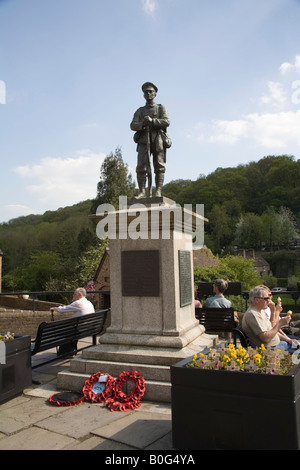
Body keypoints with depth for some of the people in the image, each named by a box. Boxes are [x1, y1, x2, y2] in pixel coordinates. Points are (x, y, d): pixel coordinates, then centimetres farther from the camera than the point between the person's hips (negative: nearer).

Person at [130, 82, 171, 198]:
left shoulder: (161, 108, 18)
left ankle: (158, 192, -12)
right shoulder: (140, 111, 24)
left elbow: (166, 122, 0)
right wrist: (142, 123, -12)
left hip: (158, 140, -1)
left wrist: (152, 120, -13)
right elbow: (133, 125, 9)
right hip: (144, 141, 1)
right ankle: (142, 192, -12)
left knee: (159, 166, -9)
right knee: (141, 167, -11)